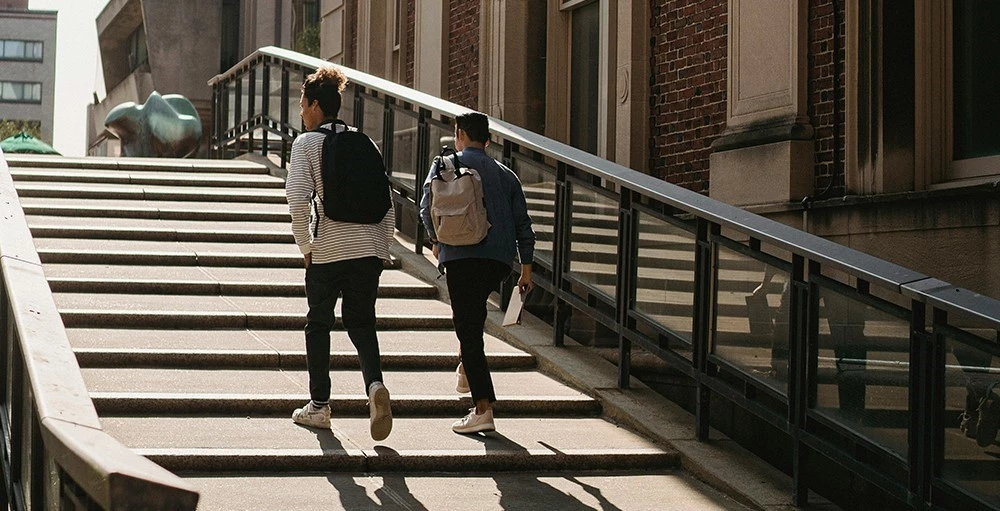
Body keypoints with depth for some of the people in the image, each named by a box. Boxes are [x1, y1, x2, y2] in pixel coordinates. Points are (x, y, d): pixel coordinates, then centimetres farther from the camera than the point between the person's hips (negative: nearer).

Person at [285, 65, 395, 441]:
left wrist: (305, 244, -5)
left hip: (327, 251, -4)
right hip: (368, 248, 4)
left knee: (319, 324, 13)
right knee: (361, 322, 13)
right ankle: (375, 384, -14)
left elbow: (297, 197, -16)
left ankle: (319, 405, 17)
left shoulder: (307, 143, -3)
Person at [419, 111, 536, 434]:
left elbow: (427, 207, -1)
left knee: (469, 330, -7)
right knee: (474, 311, 33)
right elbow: (522, 223, 15)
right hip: (501, 260, 5)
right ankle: (467, 371, 26)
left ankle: (483, 409, -15)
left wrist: (436, 241, 16)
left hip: (462, 255, -5)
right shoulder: (506, 175, 20)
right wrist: (526, 269, 16)